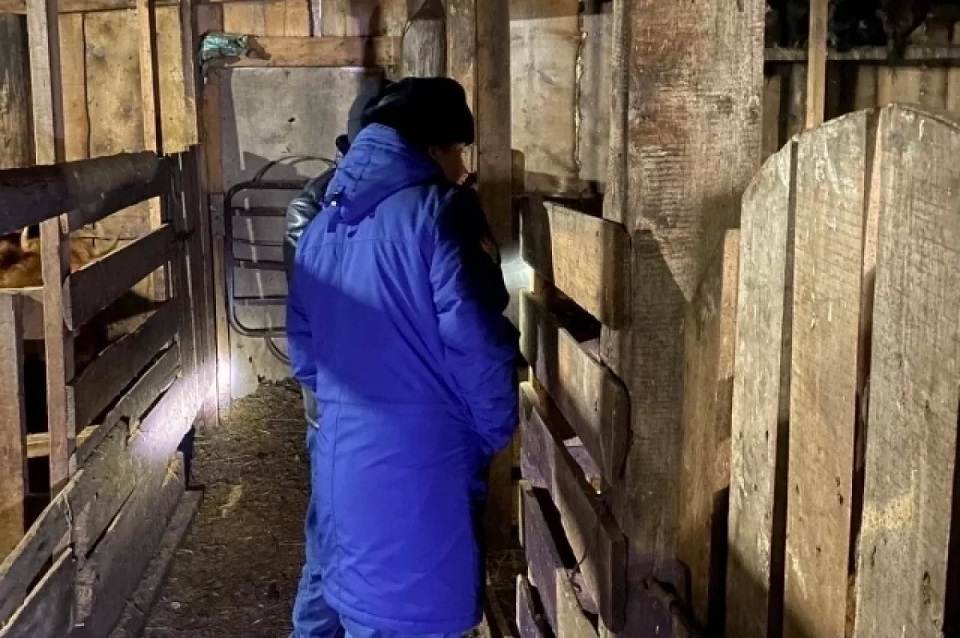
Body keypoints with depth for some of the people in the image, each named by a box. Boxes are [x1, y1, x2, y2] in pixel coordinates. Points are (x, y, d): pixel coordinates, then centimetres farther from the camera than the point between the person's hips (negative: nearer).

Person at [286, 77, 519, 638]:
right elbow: (478, 349, -16)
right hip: (419, 477, -7)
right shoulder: (436, 213, -11)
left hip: (336, 465, 7)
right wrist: (495, 433, -1)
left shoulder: (323, 226, 11)